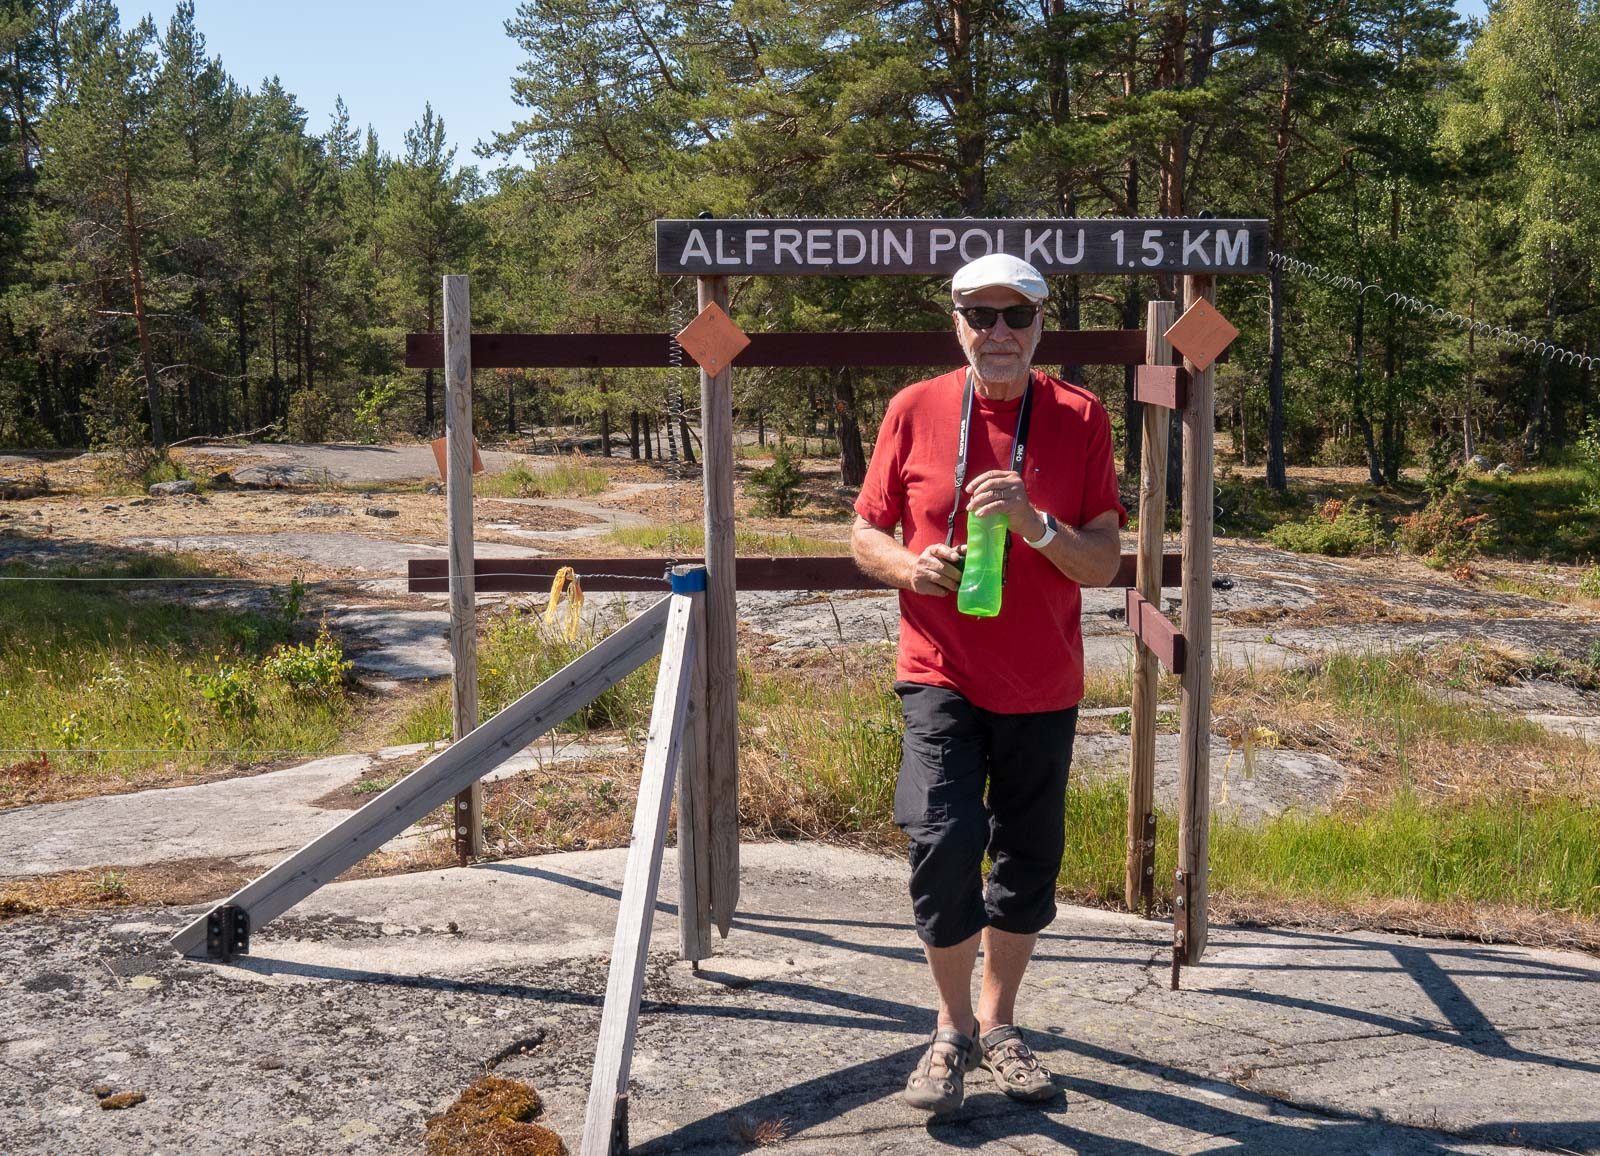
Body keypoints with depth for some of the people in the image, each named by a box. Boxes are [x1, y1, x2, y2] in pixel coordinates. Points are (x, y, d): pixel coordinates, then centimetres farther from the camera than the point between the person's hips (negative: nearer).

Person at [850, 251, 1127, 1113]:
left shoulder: (1080, 419, -2)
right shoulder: (914, 411, -1)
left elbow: (1104, 564, -5)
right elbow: (865, 535, 6)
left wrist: (1034, 523, -23)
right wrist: (908, 564, -16)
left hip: (1043, 685, 2)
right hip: (942, 676, -1)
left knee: (1029, 861, 11)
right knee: (944, 839, -16)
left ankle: (998, 1026, 32)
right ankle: (954, 1028, 7)